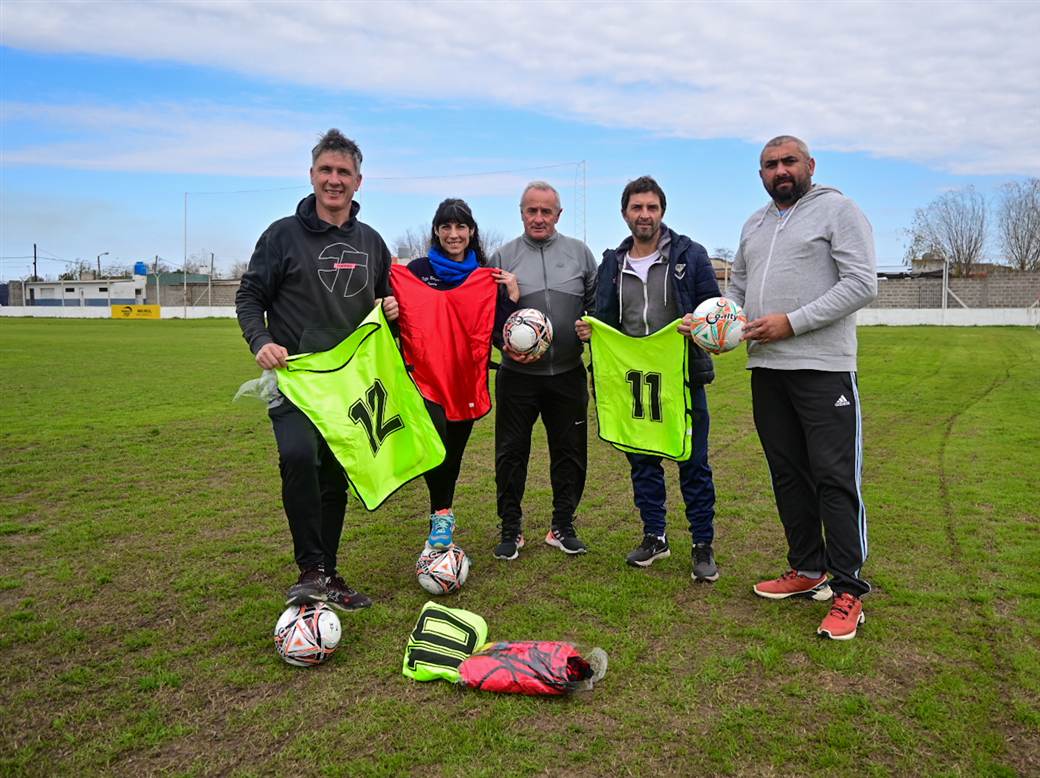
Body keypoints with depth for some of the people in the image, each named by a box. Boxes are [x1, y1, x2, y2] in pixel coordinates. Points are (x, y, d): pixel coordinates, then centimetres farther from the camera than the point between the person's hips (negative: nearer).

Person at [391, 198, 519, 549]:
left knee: (453, 453, 13)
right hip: (426, 376, -2)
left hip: (467, 379, 3)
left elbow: (498, 335, 1)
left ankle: (440, 520, 32)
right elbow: (398, 321, 3)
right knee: (436, 439, -27)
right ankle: (442, 515, -11)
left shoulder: (487, 277, 6)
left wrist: (512, 296, -8)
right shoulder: (417, 270, 3)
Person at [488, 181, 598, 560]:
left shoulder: (579, 252, 7)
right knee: (511, 454, 4)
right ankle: (511, 529, 19)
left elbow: (596, 303, 13)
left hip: (568, 373, 2)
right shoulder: (503, 256, 3)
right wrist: (506, 344, -11)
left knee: (570, 453, 9)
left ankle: (563, 526, 24)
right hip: (518, 375, -1)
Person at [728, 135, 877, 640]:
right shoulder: (754, 225, 19)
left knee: (835, 480, -6)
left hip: (823, 369, -7)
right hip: (766, 369, 7)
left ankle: (848, 590, 3)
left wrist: (791, 322, -17)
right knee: (788, 476, 12)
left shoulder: (837, 210, -2)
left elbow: (862, 284, -12)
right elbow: (738, 286, 25)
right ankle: (807, 570, 25)